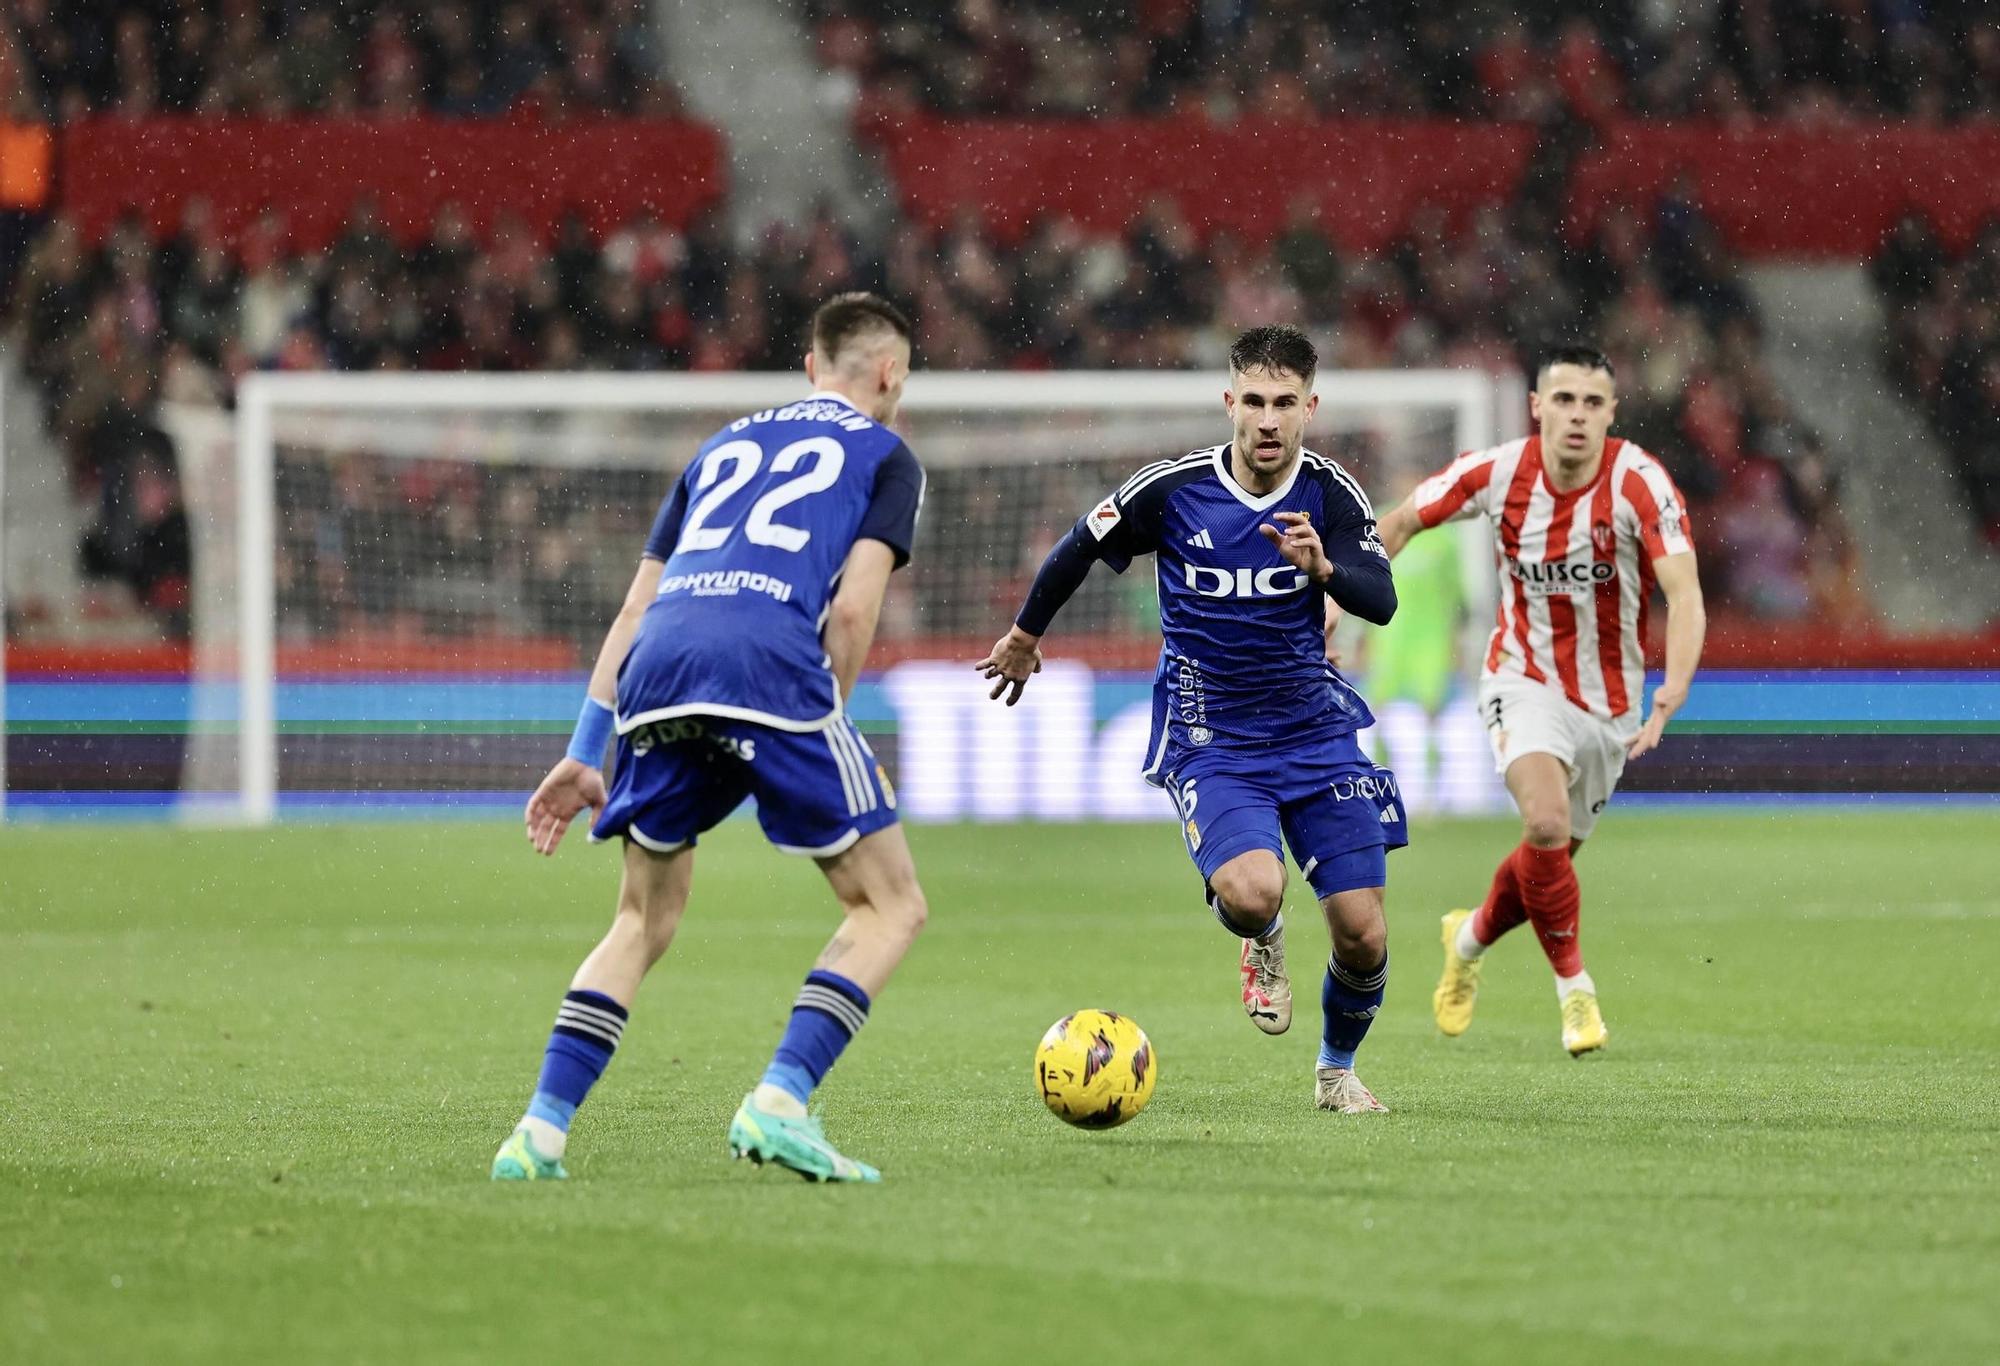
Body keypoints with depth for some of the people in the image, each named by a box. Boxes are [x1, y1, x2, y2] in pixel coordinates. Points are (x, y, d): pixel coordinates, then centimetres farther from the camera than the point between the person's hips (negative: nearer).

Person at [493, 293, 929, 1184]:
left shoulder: (726, 445, 34)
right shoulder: (885, 455, 19)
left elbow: (635, 609, 28)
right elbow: (852, 608, 3)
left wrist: (582, 755, 26)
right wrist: (824, 729, 14)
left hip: (657, 670, 5)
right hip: (771, 668, -5)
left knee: (644, 919, 21)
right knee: (890, 905, 7)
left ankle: (542, 1127, 7)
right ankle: (779, 1103, -12)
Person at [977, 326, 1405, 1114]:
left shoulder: (1330, 494, -7)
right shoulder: (1172, 490, -11)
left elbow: (1382, 601, -18)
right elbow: (1079, 550, 5)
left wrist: (1324, 567, -38)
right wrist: (1024, 635, 18)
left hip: (1314, 728, 2)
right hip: (1210, 742, -2)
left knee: (1363, 935, -4)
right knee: (1249, 893, -29)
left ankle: (1337, 1070, 27)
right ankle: (1263, 945, 10)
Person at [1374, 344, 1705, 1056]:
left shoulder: (1640, 483, -23)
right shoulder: (1496, 473, -16)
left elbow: (1684, 593, -34)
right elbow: (1400, 522, 1)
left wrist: (1674, 689, -49)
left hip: (1608, 697, 1)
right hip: (1525, 679, -1)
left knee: (1553, 857, 13)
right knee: (1546, 824, -26)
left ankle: (1471, 938, 46)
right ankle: (1575, 988, -7)